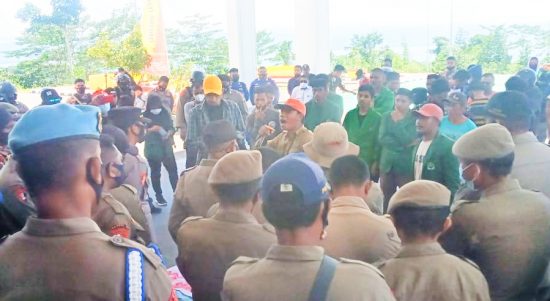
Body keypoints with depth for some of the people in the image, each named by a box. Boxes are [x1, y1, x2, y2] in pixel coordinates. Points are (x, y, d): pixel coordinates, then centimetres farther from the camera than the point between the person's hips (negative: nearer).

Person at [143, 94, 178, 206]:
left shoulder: (166, 112, 1)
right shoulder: (145, 115, -4)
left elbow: (172, 127, 1)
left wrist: (168, 134, -19)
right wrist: (151, 129, -25)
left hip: (166, 146, 1)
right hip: (152, 147, -1)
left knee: (173, 170, -2)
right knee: (155, 172, 10)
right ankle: (158, 195, 21)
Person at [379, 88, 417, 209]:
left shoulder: (414, 119, -2)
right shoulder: (386, 117, 7)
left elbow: (408, 139, -16)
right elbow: (382, 139, -5)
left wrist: (397, 122, -11)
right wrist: (403, 143, -12)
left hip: (405, 166, -3)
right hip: (387, 164, 3)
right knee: (387, 198, 11)